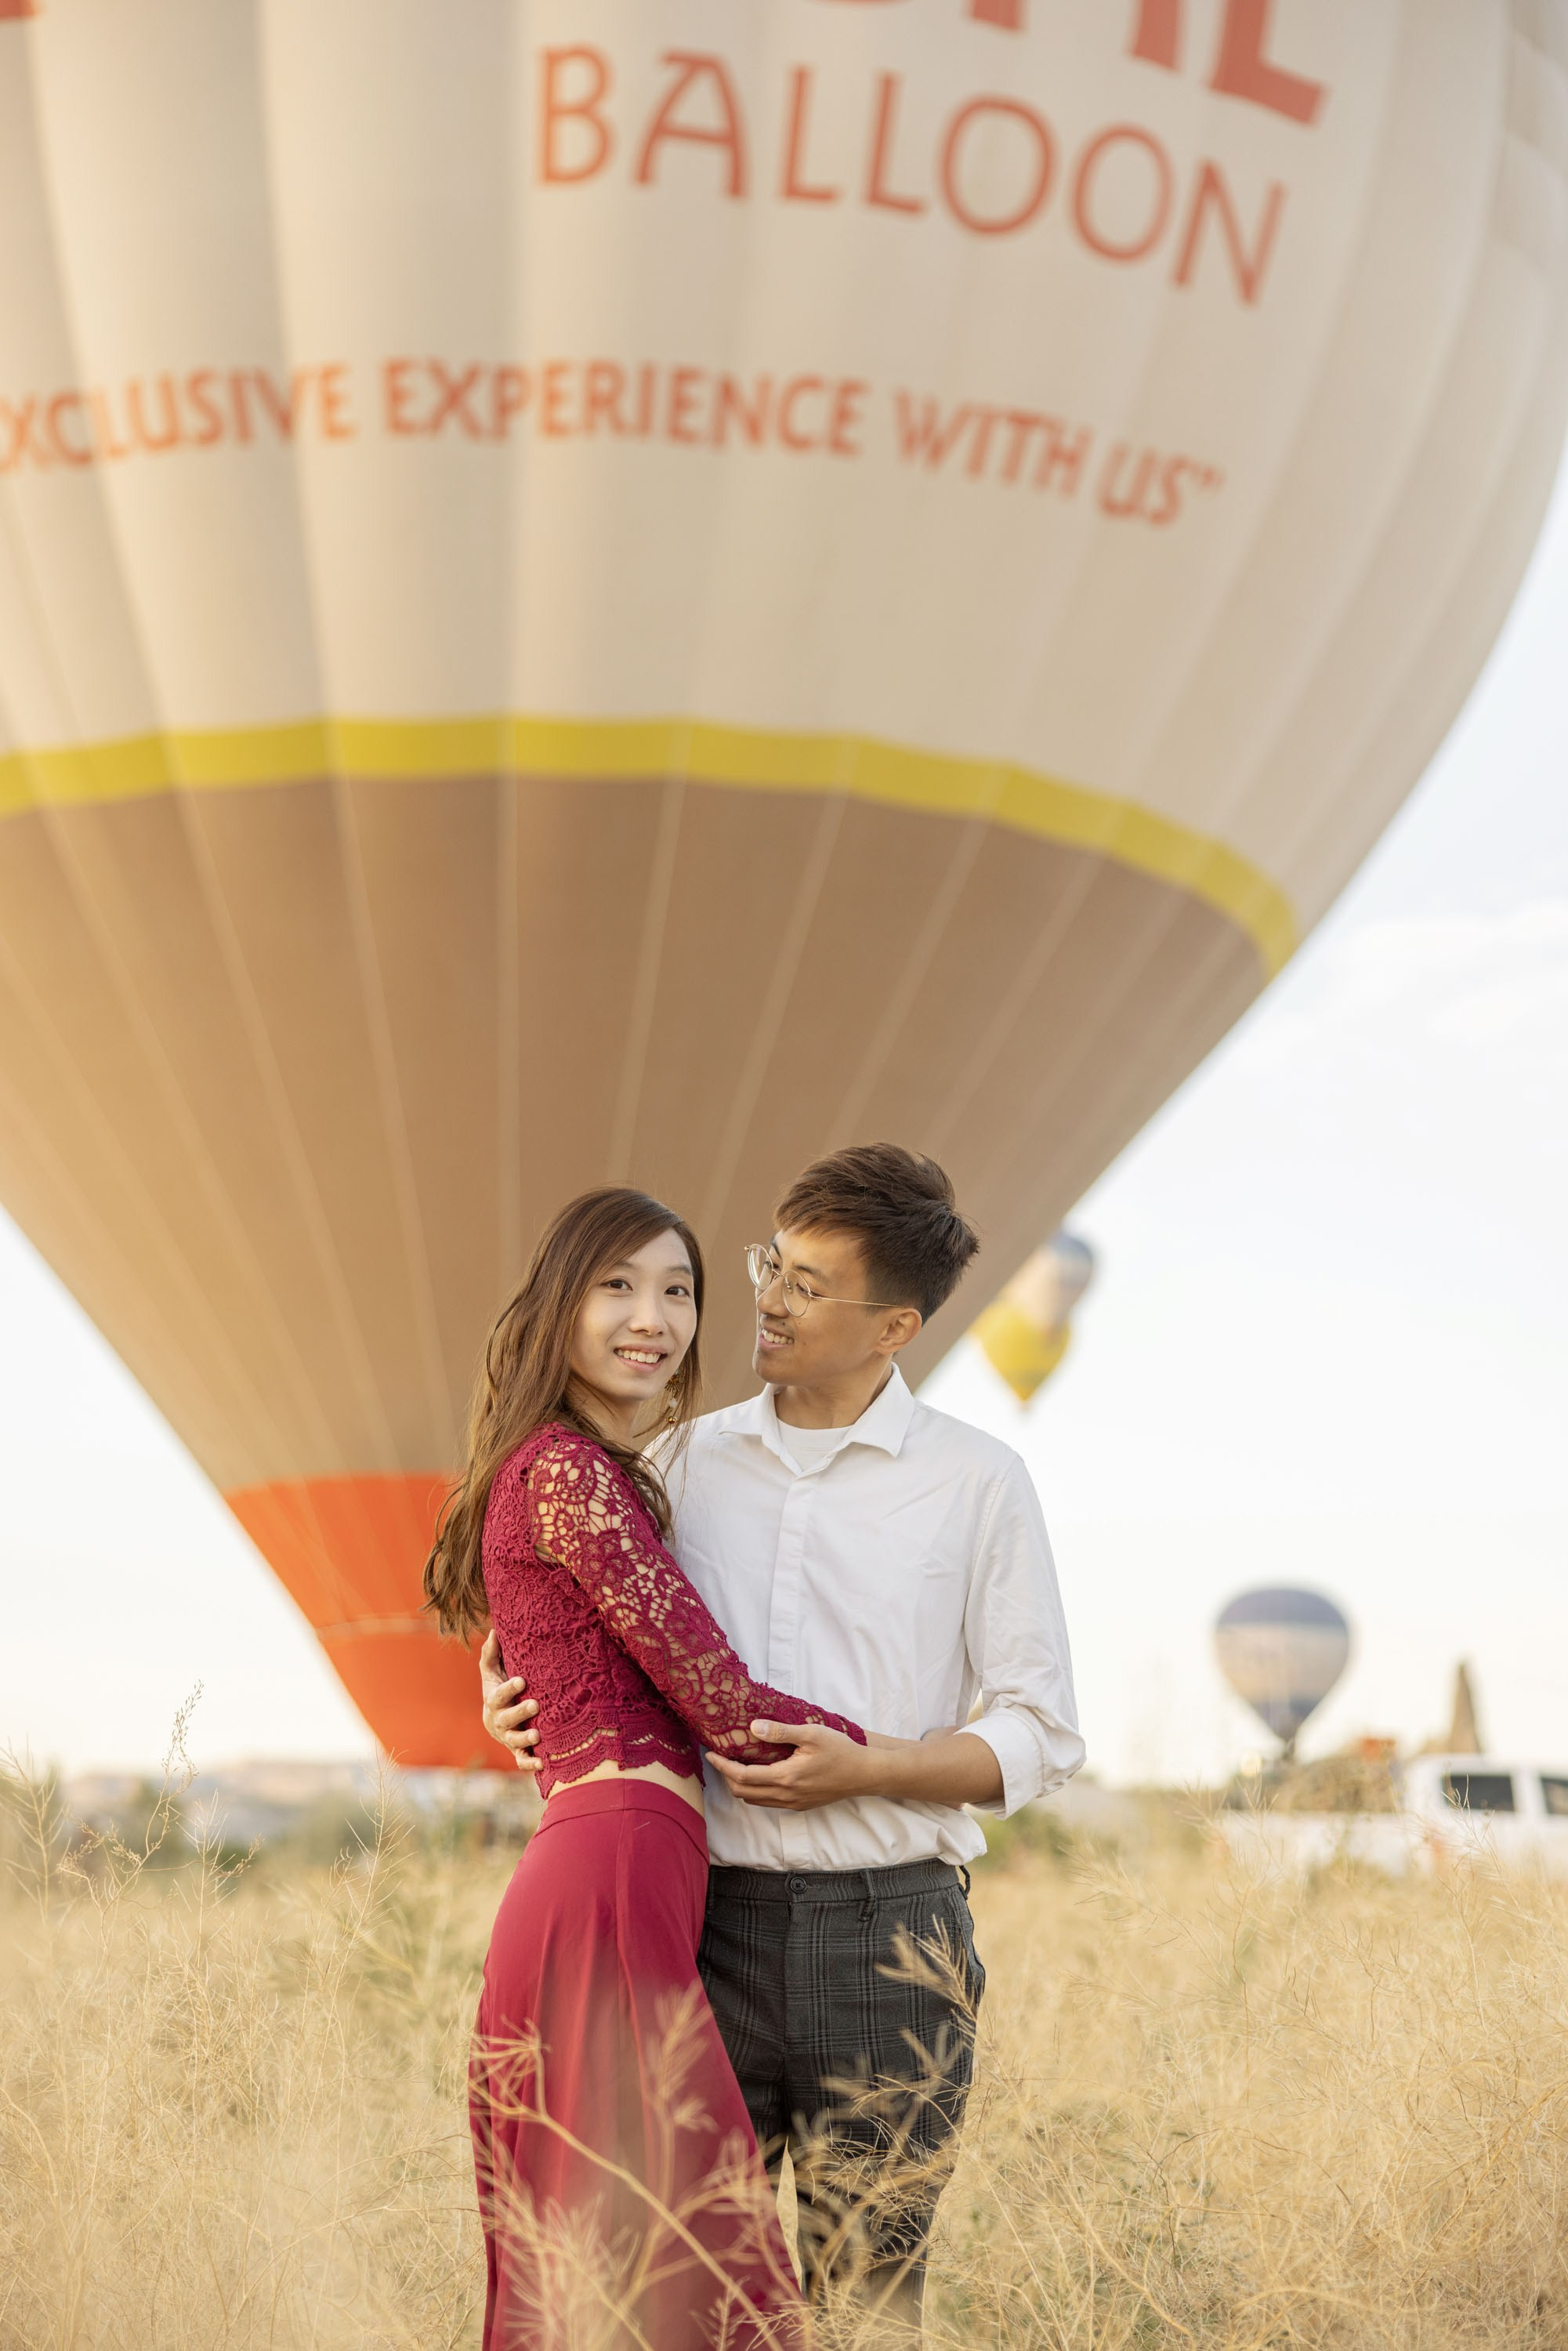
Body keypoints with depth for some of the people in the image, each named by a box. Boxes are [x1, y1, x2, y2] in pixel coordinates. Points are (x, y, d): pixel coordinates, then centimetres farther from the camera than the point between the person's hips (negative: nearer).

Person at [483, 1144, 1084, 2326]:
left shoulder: (977, 1482, 0)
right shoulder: (690, 1460, 10)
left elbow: (1041, 1736, 0)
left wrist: (863, 1769, -13)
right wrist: (514, 1685, 3)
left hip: (884, 1931, -3)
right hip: (709, 1919, 3)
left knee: (866, 2305, 2)